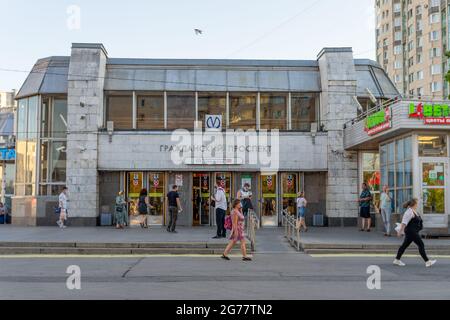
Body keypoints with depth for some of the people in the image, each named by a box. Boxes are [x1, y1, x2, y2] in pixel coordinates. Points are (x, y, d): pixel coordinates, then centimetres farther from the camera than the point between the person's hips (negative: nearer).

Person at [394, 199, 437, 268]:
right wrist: (400, 231, -23)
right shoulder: (409, 212, -18)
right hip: (411, 232, -10)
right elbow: (404, 223, -22)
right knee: (421, 245, -7)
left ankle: (397, 260, 18)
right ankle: (427, 262, -3)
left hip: (413, 232, 10)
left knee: (405, 245, 13)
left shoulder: (414, 211, 13)